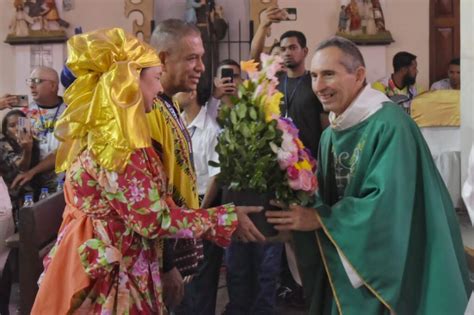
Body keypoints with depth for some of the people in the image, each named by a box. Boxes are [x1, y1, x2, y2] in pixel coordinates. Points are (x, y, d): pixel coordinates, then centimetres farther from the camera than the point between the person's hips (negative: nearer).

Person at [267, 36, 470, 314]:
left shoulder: (389, 125, -20)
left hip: (393, 270, -7)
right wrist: (297, 215, -13)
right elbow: (328, 198, 7)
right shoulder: (330, 135, 6)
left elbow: (386, 206, -27)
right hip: (347, 266, 7)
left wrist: (316, 219, -22)